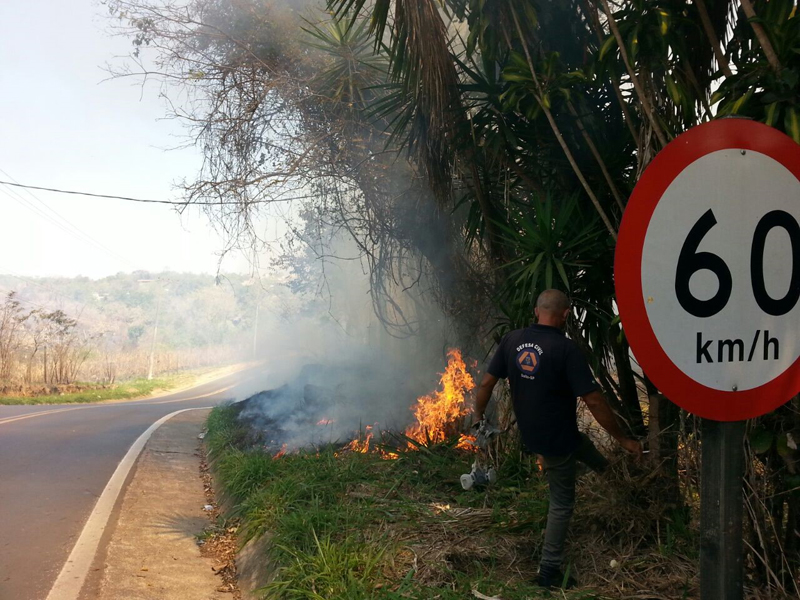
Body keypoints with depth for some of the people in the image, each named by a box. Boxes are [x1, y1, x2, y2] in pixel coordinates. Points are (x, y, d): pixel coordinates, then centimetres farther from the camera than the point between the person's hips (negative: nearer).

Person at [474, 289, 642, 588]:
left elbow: (486, 383, 0)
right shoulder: (566, 348, -24)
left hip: (530, 434, 6)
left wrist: (478, 417, 16)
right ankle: (549, 572, 18)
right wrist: (623, 439, -13)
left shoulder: (511, 340, -6)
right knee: (562, 503, 10)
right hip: (556, 438, -6)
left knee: (582, 443, 33)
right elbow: (593, 400, -24)